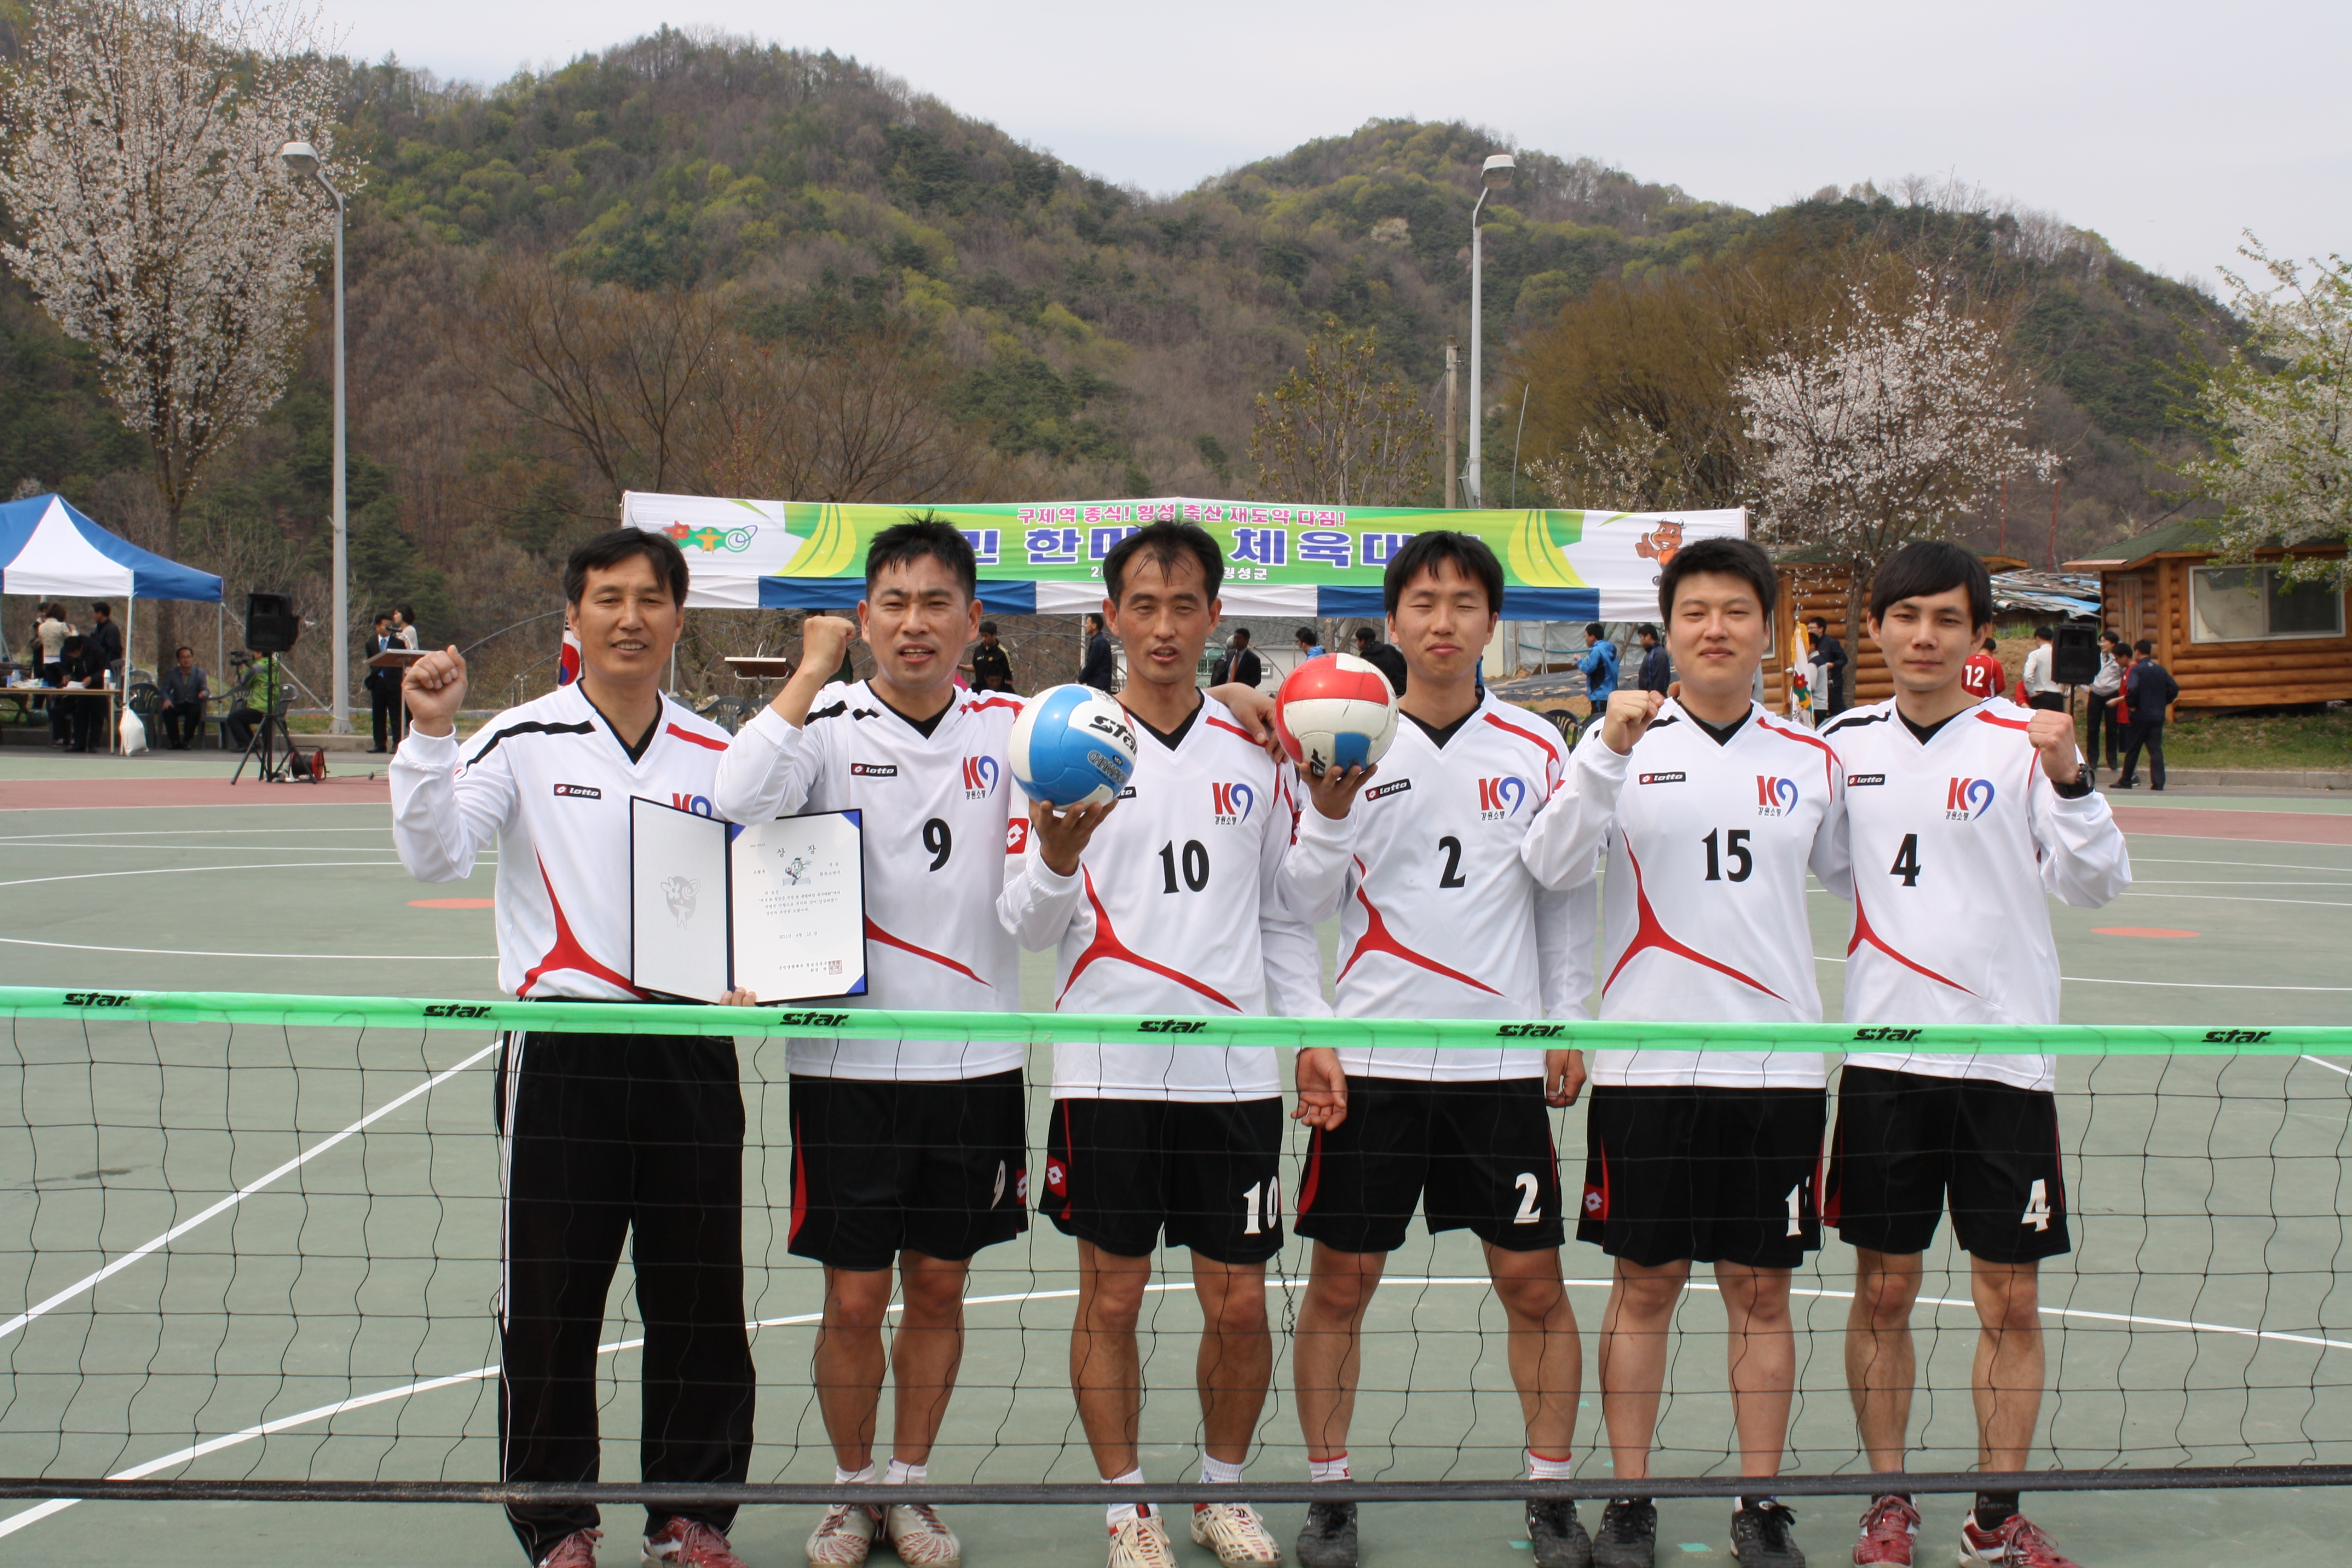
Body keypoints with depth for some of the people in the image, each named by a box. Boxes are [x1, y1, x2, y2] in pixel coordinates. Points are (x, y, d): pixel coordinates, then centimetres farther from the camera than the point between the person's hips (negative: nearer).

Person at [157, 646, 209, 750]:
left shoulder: (200, 673, 3)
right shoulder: (171, 673, 7)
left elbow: (205, 690, -6)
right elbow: (165, 690, 2)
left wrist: (204, 693, -33)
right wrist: (167, 699, -22)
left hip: (193, 705, -2)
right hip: (178, 705, 2)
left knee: (195, 711, -37)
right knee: (167, 711, -32)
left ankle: (187, 741, -24)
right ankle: (175, 741, -21)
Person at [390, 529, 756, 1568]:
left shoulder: (718, 755, 9)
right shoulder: (522, 741, -1)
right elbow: (434, 857, -11)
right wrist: (429, 734, -21)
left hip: (691, 1051, 3)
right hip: (561, 1049, -2)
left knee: (698, 1300, 8)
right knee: (550, 1302, 3)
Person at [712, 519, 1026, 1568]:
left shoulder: (1012, 728, 3)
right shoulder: (826, 726, -5)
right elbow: (736, 804, -25)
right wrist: (812, 672, -19)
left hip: (974, 1060, 2)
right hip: (848, 1060, -2)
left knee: (938, 1286, 12)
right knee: (854, 1297, 5)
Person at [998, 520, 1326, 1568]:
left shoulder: (1255, 752, 9)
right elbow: (1028, 926, -1)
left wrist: (1315, 1036, 6)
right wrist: (1057, 860, -22)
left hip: (1235, 1071, 2)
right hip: (1108, 1071, -2)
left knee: (1238, 1304, 6)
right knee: (1110, 1298, 5)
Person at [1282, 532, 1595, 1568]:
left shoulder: (1534, 748, 5)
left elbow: (1567, 895, 11)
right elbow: (1309, 898, 0)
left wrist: (1568, 1027, 8)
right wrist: (1335, 802, -15)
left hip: (1503, 1057, 1)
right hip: (1370, 1054, 0)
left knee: (1534, 1283, 3)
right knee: (1340, 1283, 4)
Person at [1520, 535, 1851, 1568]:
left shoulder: (1812, 760, 8)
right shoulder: (1625, 742, 1)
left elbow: (1860, 881, 20)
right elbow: (1548, 868, -12)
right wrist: (1607, 754, -22)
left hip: (1777, 1063, 2)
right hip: (1647, 1063, -2)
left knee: (1761, 1290, 8)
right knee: (1643, 1285, 5)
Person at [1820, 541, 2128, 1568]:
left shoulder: (2023, 741, -3)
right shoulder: (1845, 744, 6)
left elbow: (2097, 887, -8)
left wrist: (2070, 781, -23)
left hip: (2005, 1056, -2)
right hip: (1882, 1054, 2)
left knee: (2010, 1302, 4)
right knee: (1882, 1293, 7)